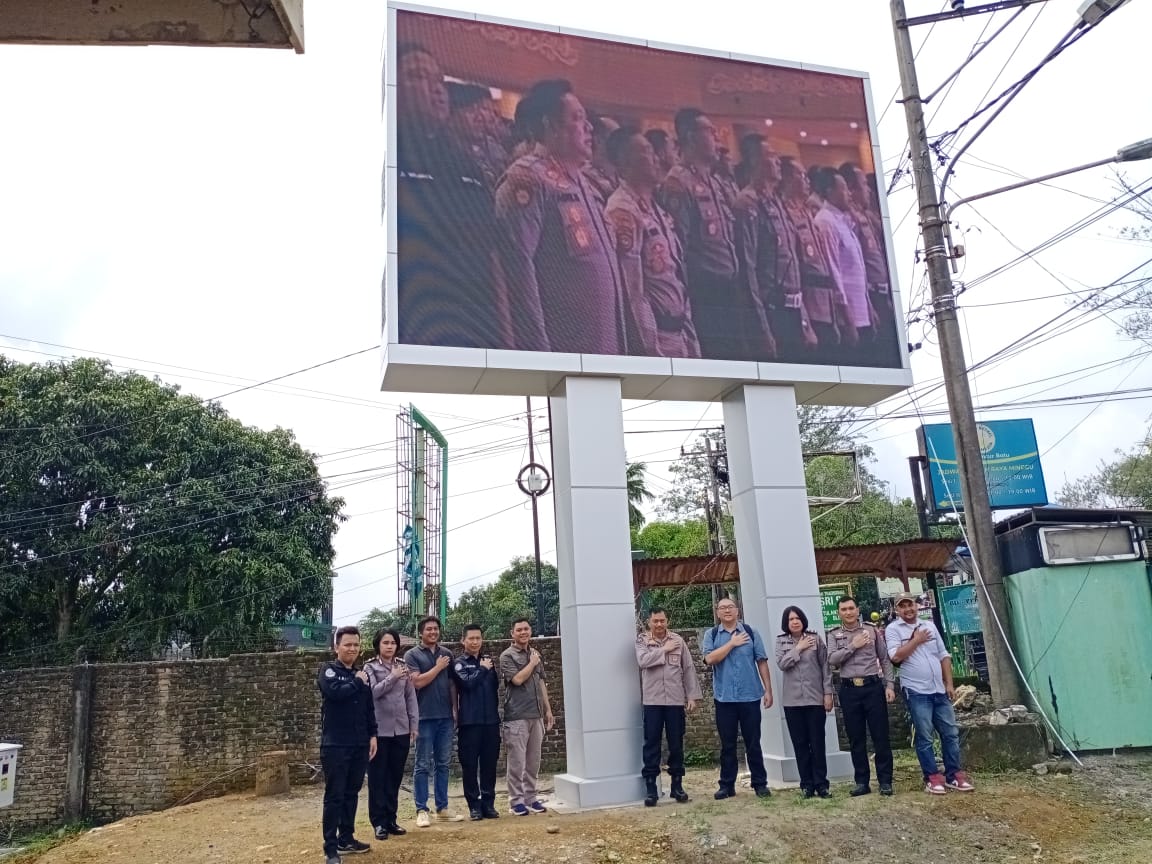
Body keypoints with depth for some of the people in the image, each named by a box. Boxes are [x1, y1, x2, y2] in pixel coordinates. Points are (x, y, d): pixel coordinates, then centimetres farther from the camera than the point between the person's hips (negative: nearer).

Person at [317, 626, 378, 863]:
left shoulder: (361, 674, 12)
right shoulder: (329, 670, -6)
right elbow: (335, 692, -26)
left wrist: (372, 735, 10)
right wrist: (357, 682, -12)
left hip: (359, 745, 6)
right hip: (335, 745, -6)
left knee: (351, 794, 13)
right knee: (334, 796, -3)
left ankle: (346, 839, 24)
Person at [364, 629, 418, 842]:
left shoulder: (403, 666, 6)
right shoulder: (370, 667, -2)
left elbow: (411, 696, 7)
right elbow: (372, 693, -15)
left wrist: (414, 724, 3)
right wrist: (392, 678, -23)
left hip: (401, 729, 3)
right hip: (379, 730, -3)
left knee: (395, 777, 10)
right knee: (378, 778, 3)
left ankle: (391, 820, 21)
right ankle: (379, 822, 11)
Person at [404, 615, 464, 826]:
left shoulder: (447, 654, 11)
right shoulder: (412, 655, -2)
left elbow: (452, 683, 14)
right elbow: (418, 681, -14)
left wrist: (455, 710, 9)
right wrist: (438, 667, -8)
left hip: (445, 716, 5)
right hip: (424, 717, -4)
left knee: (443, 763, 10)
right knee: (423, 765, 1)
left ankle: (442, 808, 18)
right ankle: (421, 810, 7)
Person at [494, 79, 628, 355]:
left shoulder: (580, 181, 19)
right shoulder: (527, 178, -10)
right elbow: (517, 267, -20)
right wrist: (536, 347, -23)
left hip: (604, 341, 9)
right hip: (564, 343, -9)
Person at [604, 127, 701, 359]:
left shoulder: (654, 208, 15)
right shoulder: (622, 210, -13)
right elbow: (632, 291, -19)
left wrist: (691, 336, 14)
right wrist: (650, 348, -19)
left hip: (679, 333, 9)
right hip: (658, 338, -9)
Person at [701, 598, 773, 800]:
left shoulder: (751, 632, 3)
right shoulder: (711, 635, 3)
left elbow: (762, 662, 3)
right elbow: (710, 659, -12)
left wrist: (768, 690, -1)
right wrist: (732, 643, -11)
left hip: (750, 696, 0)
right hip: (724, 698, 0)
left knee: (753, 742, 6)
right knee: (727, 744, 7)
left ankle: (760, 783, 16)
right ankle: (727, 785, 16)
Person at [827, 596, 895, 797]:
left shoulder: (871, 630, 7)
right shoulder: (834, 635, 7)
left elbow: (885, 659, 7)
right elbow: (832, 660, -7)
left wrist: (889, 685, -1)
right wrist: (853, 646, -11)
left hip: (873, 686, -1)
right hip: (849, 690, 1)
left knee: (881, 736, 0)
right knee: (856, 739, 6)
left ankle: (885, 781, 9)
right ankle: (862, 782, 14)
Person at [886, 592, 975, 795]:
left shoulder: (929, 626, 12)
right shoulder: (893, 629, -3)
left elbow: (944, 656, 14)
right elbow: (896, 656, -17)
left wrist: (949, 683, 7)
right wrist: (916, 640, -9)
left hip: (939, 690, 5)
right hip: (916, 691, -5)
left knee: (951, 733, 7)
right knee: (924, 737, -1)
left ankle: (954, 775, 16)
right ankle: (932, 777, 7)